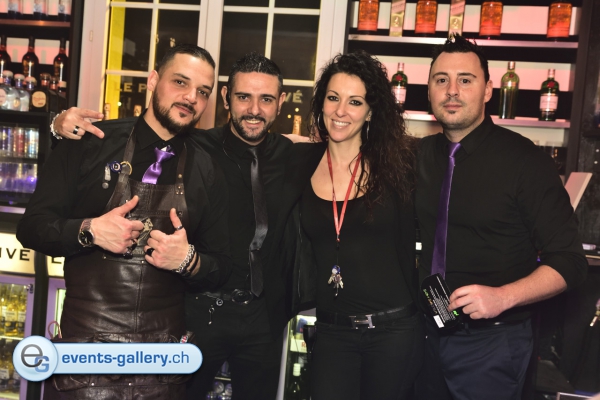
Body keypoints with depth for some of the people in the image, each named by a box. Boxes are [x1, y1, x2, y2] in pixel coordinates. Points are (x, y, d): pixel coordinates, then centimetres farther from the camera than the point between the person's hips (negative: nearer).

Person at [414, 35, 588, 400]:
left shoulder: (525, 160, -15)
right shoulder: (424, 155, 1)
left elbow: (569, 261, -14)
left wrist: (503, 297, -28)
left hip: (491, 340, -5)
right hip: (431, 330, 5)